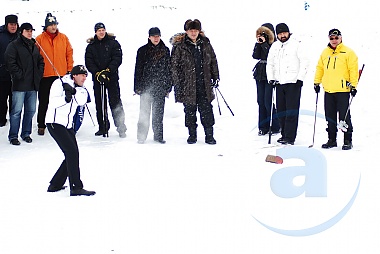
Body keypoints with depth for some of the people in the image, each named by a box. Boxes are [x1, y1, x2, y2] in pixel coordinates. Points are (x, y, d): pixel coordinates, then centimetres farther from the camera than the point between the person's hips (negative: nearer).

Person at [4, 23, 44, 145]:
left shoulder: (34, 46, 17)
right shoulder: (14, 45, -3)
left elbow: (40, 61, 24)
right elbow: (10, 62, -11)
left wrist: (39, 73, 9)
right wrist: (19, 75, -14)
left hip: (33, 84, 6)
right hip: (20, 84, -6)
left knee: (31, 110, 10)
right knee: (16, 111, -5)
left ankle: (26, 133, 22)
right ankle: (13, 136, 2)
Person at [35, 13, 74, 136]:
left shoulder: (63, 38, 6)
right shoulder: (40, 39, -2)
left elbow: (69, 53, 10)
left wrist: (69, 69, 5)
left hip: (61, 75, 2)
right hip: (45, 75, -2)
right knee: (44, 101, 4)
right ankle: (41, 125, 13)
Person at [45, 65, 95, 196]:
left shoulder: (80, 89, 13)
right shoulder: (59, 84, -7)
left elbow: (82, 101, -9)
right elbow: (53, 102, -19)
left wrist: (74, 92, -24)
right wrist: (66, 98, -31)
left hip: (68, 125, 8)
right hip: (55, 123, -8)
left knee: (72, 155, 7)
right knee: (72, 152, -16)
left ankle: (55, 185, 18)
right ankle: (76, 188, -16)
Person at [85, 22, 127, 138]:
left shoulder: (113, 43, 3)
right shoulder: (91, 46, 8)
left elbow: (118, 59, -5)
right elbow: (89, 62, 2)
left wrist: (107, 71, -15)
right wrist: (97, 73, -13)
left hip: (112, 77, -3)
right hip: (97, 78, 3)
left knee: (115, 102, -7)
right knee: (100, 103, 6)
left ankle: (121, 127, -5)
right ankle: (103, 127, 14)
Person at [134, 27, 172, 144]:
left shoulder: (165, 51, 9)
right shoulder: (143, 51, 2)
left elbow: (169, 69, 11)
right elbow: (138, 69, 2)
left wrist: (168, 87, 8)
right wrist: (138, 86, -3)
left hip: (160, 86, 2)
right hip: (146, 86, -2)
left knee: (158, 113, 5)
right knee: (144, 112, -2)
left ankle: (158, 136, 12)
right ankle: (141, 136, 3)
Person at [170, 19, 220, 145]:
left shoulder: (205, 43, 7)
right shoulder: (179, 46, -3)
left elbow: (213, 61, 16)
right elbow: (174, 65, -3)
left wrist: (215, 77, 12)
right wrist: (177, 83, -8)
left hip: (204, 84, 2)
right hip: (188, 85, -2)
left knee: (206, 109, 0)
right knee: (190, 110, 7)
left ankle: (209, 135, 6)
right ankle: (192, 134, 19)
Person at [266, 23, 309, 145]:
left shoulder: (296, 44, -2)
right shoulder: (274, 46, 14)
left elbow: (304, 62, -4)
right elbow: (270, 63, 19)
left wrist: (300, 78, -11)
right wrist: (271, 78, 7)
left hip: (293, 82, -5)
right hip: (279, 83, 6)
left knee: (291, 110, -8)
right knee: (281, 110, 7)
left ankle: (290, 137, -8)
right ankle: (284, 134, 17)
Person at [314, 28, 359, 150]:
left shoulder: (348, 52, -2)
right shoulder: (325, 53, 13)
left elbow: (353, 70, -5)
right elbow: (320, 68, 22)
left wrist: (353, 85, -10)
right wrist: (317, 82, 16)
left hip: (343, 90, -5)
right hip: (328, 90, 5)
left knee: (344, 116, -3)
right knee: (330, 117, 9)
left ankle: (347, 141, 5)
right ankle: (332, 140, 18)